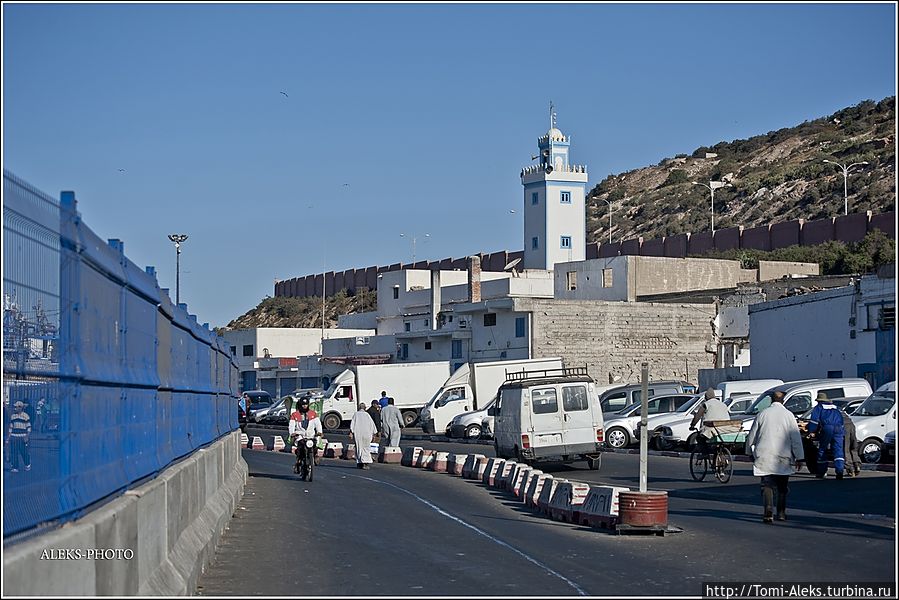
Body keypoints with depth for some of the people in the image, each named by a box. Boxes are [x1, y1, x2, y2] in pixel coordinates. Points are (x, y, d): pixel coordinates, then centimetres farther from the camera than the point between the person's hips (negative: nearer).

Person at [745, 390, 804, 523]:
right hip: (783, 457, 0)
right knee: (782, 486, 15)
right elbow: (796, 438, -2)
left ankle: (768, 512, -19)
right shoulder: (788, 415, 0)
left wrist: (750, 452, 24)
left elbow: (751, 436, 10)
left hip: (764, 456, 0)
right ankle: (781, 512, 20)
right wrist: (798, 457, 3)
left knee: (767, 485, -3)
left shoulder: (763, 414, 4)